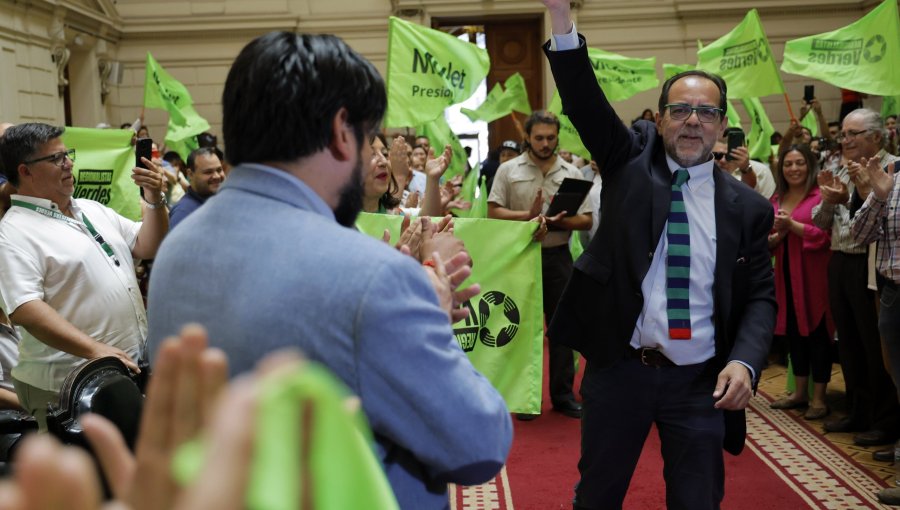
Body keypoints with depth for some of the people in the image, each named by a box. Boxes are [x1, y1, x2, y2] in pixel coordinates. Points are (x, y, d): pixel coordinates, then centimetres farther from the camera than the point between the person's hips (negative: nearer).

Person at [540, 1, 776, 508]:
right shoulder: (632, 161, 1)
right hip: (619, 368, 0)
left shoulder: (747, 207, 2)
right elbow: (585, 101, -12)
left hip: (701, 380, 1)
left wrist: (745, 361, -16)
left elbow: (761, 296, 3)